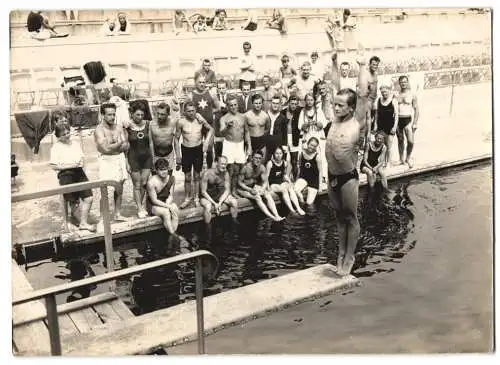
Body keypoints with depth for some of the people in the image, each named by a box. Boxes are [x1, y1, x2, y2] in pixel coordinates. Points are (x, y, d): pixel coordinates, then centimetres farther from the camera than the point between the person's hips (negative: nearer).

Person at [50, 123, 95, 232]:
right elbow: (54, 166, -10)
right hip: (66, 175, -5)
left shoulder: (75, 144, 14)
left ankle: (83, 223, 8)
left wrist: (81, 162, -2)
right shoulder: (56, 147, -4)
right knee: (73, 202, 1)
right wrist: (70, 165, -16)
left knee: (88, 198, -3)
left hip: (79, 173, 5)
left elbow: (82, 157, 21)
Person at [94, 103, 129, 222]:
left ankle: (118, 214, 25)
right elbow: (105, 148, -20)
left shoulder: (118, 128, 8)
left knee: (119, 188, 13)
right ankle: (103, 216, 2)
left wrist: (112, 146, -14)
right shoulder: (99, 130, -10)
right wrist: (119, 143, -10)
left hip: (120, 159, 6)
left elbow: (126, 146, 2)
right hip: (106, 160, -6)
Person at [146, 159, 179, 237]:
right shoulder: (151, 182, -22)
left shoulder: (171, 178, -6)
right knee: (166, 212, -33)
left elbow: (171, 196, 0)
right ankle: (173, 236, -27)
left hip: (166, 202, 4)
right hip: (153, 206, -4)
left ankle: (173, 234, -29)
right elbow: (154, 200, -19)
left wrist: (168, 203, -21)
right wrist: (168, 206, -26)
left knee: (176, 210, -27)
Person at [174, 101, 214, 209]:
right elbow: (176, 138, 0)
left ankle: (196, 198, 23)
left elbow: (210, 129, 10)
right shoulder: (181, 122, -8)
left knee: (197, 175, 10)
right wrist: (178, 155, -2)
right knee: (187, 176, 8)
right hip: (186, 150, 0)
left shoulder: (200, 119, -6)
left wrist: (207, 141, -4)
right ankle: (188, 198, 23)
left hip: (198, 149, 1)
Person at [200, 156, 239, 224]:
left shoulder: (226, 174, -9)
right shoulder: (207, 174, -21)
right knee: (208, 206, -35)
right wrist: (214, 203, -25)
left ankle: (234, 223, -3)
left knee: (234, 202, -17)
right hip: (207, 196, -4)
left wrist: (220, 203, -20)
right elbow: (203, 192, -18)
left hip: (221, 195, 4)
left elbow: (227, 190, -6)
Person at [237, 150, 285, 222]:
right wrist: (250, 190, -24)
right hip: (243, 189, -5)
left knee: (268, 194, -19)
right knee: (257, 197, -30)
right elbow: (239, 182, -14)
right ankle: (271, 217, -36)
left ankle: (277, 216, -29)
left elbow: (264, 182, 1)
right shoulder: (246, 167, -20)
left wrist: (262, 189, -21)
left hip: (254, 186, 5)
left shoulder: (262, 168, -5)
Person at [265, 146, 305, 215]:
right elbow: (266, 177, -8)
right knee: (284, 189, -31)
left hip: (282, 182, 5)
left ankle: (298, 208, -32)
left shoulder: (285, 163, 5)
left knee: (291, 188, -25)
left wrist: (290, 183, 3)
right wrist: (268, 188, -15)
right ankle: (292, 210, -37)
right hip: (273, 184, -4)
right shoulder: (270, 163, -10)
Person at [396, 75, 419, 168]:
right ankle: (401, 159, 26)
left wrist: (415, 123, -6)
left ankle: (408, 158, 12)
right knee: (400, 140, 11)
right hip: (398, 120, 2)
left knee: (411, 141, -11)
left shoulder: (412, 95, 1)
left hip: (408, 119, -2)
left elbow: (416, 110, 1)